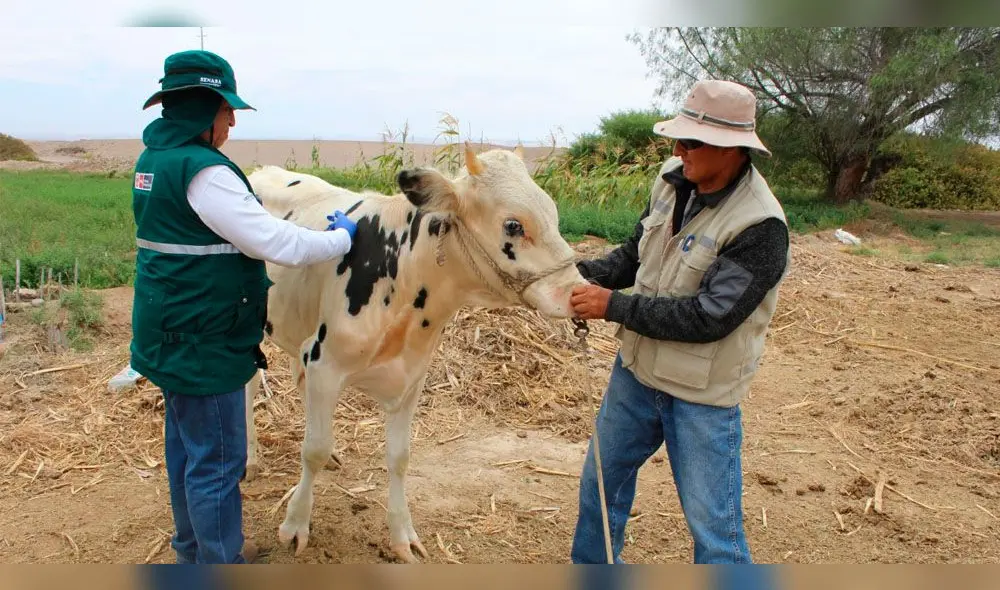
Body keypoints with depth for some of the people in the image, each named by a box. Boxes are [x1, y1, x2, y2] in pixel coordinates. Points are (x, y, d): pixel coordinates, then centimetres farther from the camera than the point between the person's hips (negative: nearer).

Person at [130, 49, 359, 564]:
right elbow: (281, 246, -25)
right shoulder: (204, 170, -22)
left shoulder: (153, 159, 8)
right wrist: (342, 235, -9)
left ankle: (193, 549, 40)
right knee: (217, 463, 4)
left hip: (170, 336, 10)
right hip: (204, 345, -10)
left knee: (186, 445, 22)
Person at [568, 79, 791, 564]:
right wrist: (587, 274, -10)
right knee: (600, 481, 23)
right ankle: (591, 567, 47)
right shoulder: (672, 179, -3)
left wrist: (613, 305, -25)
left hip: (701, 396, -7)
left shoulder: (760, 227, -25)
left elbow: (708, 317, -28)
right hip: (636, 369, 8)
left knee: (713, 526, 4)